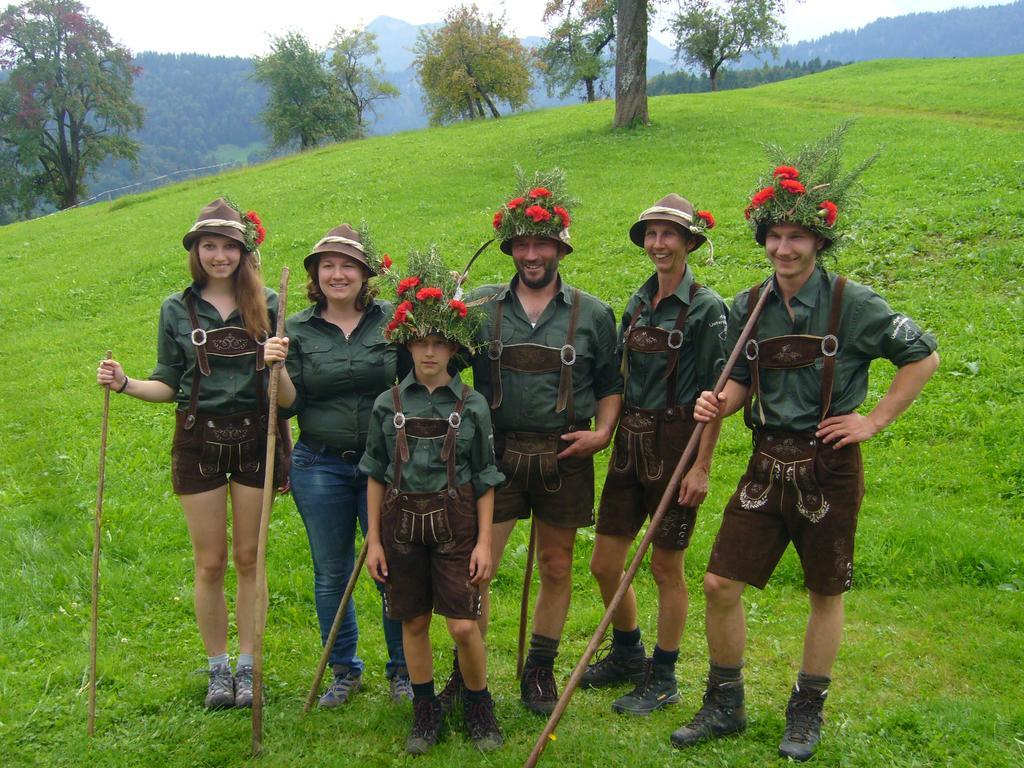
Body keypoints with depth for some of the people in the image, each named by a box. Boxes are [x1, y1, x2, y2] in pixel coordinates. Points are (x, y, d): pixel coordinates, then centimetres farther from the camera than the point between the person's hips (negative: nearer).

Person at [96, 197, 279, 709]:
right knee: (210, 563, 7)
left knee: (248, 559, 8)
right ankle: (217, 670, 22)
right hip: (199, 441, 0)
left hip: (253, 441, 0)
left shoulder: (267, 305, 2)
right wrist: (126, 383, -11)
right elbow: (169, 384, 5)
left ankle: (247, 667, 21)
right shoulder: (177, 310, 3)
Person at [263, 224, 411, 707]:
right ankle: (345, 671, 29)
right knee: (331, 575, 11)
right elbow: (289, 404, -1)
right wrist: (275, 367, -17)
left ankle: (402, 670, 23)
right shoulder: (297, 330, 3)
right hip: (320, 467, 1)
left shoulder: (392, 320, 0)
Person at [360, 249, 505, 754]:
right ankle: (425, 708, 27)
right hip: (401, 519, 2)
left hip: (455, 521, -1)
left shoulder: (472, 405, -2)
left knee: (464, 625, -4)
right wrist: (373, 539, 4)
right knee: (413, 622, 9)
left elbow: (484, 480, 2)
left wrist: (484, 541, -3)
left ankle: (479, 705, 19)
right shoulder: (388, 404, 1)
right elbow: (376, 475, 7)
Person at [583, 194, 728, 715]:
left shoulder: (706, 308, -10)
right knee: (604, 564, 10)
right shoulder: (638, 301, 9)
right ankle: (627, 655, 34)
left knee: (666, 567, 6)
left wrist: (702, 466, -15)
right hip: (630, 440, 6)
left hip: (676, 443, -6)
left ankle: (663, 678, 23)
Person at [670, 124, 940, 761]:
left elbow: (924, 357, -3)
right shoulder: (748, 308, 2)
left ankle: (807, 714, 29)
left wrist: (876, 420, -7)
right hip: (768, 463, 4)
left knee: (826, 594, 11)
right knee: (721, 583, 1)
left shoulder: (850, 303, -11)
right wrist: (720, 401, -11)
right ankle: (725, 706, 20)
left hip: (829, 465, -4)